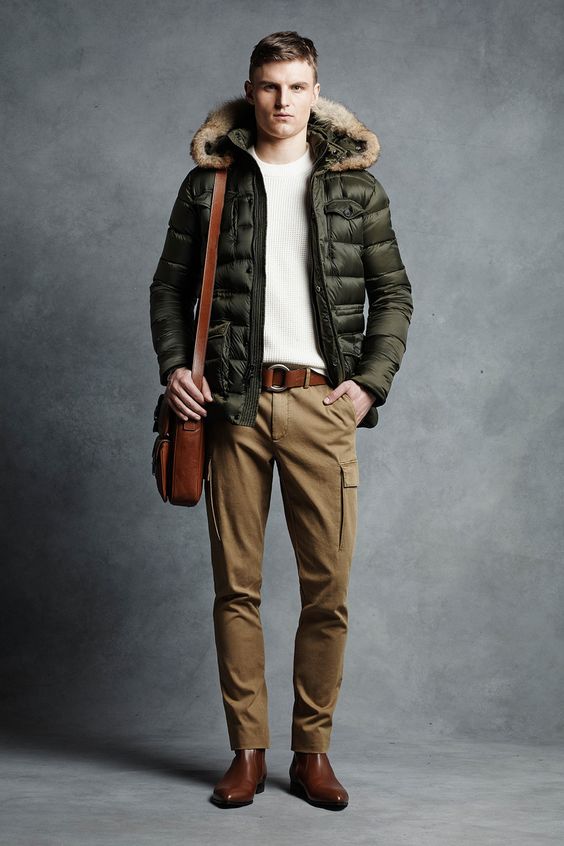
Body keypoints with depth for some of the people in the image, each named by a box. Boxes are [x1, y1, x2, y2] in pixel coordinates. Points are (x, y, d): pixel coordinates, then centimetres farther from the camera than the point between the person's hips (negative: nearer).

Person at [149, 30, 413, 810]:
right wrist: (173, 366, -2)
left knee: (329, 588, 0)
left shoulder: (355, 185, 9)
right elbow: (171, 284, 12)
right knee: (236, 586, 4)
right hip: (233, 401, 0)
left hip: (322, 403, 0)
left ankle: (313, 751, 15)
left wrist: (372, 380, -2)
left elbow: (393, 292, 10)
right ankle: (248, 751, 15)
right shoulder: (210, 182, 9)